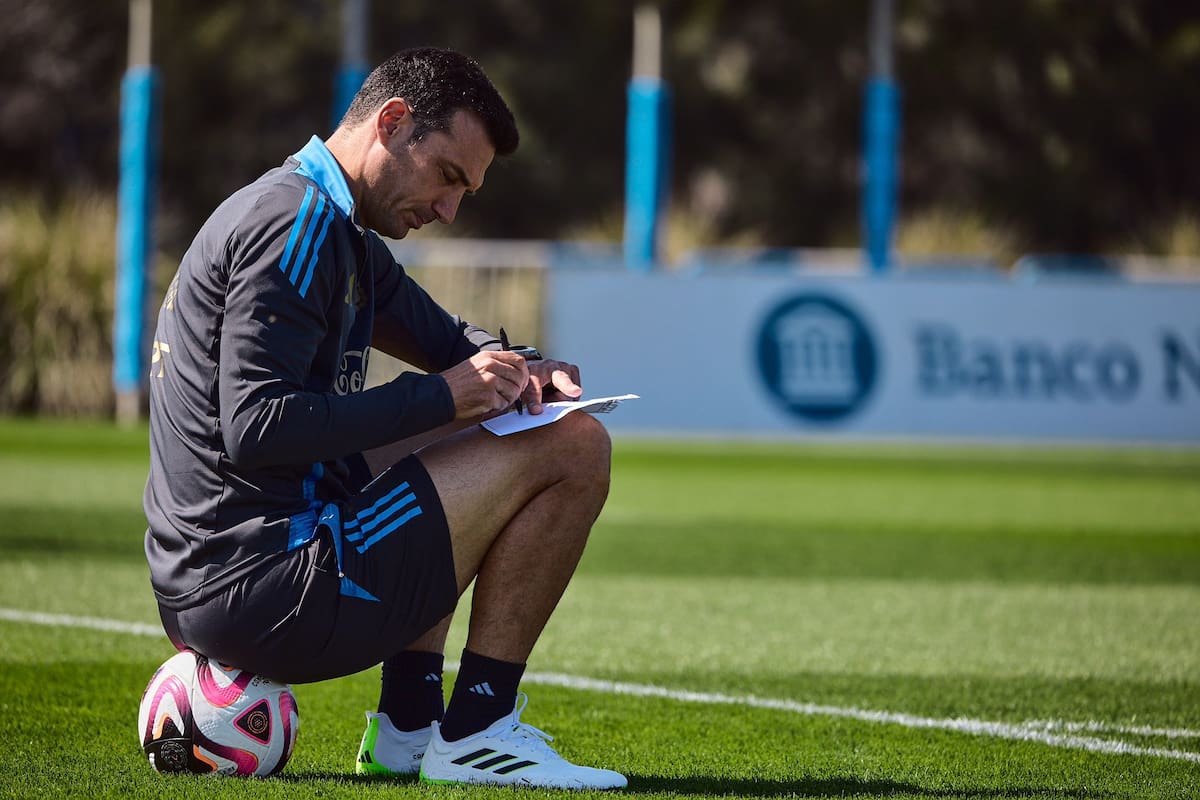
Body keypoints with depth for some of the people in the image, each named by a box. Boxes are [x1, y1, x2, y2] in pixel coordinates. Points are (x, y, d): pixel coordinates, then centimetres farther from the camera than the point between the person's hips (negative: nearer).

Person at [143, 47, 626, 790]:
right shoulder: (297, 224, -13)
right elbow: (256, 429, -22)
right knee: (574, 448, -7)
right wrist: (441, 398, -17)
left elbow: (450, 341, 30)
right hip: (262, 585, -11)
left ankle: (407, 729, 19)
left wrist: (526, 373, 7)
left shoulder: (338, 232, 20)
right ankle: (476, 733, -4)